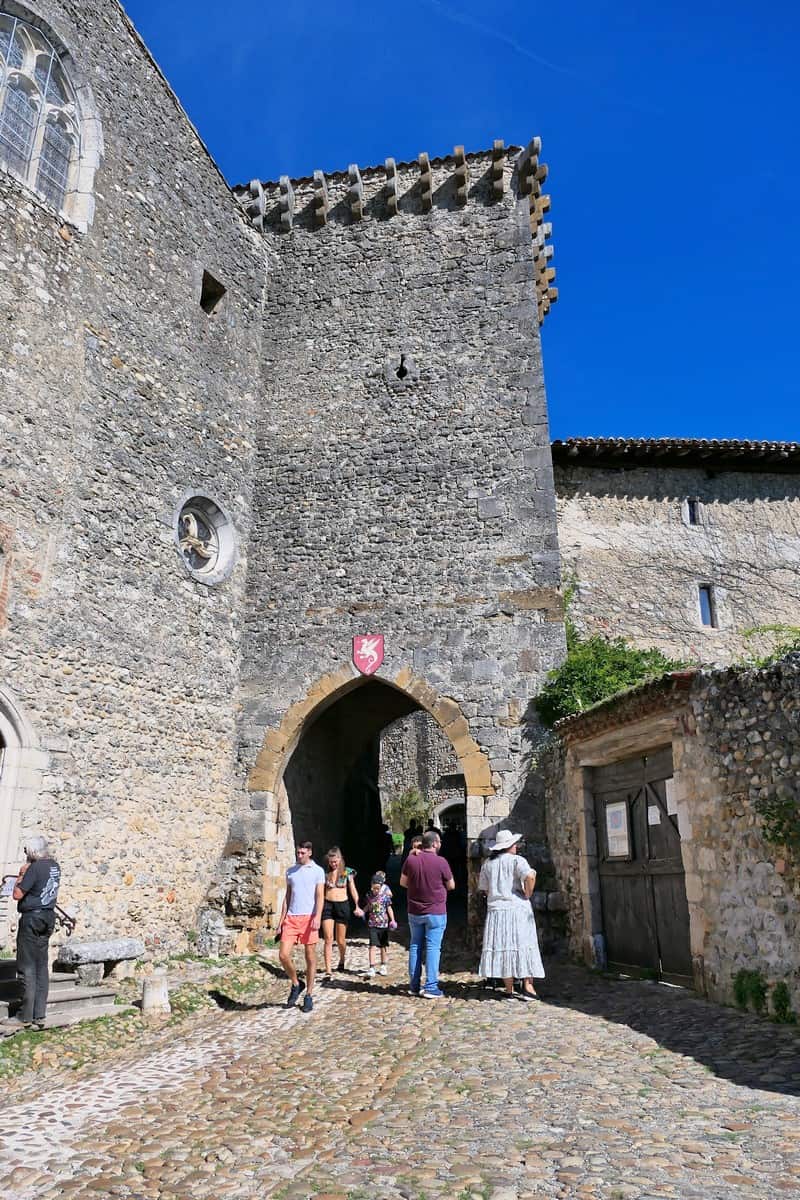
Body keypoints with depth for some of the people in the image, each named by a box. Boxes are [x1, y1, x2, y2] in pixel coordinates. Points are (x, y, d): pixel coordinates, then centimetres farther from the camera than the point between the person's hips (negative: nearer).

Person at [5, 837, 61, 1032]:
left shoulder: (35, 867, -17)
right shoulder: (54, 866, 8)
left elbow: (17, 894, -16)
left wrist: (21, 874, -4)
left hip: (32, 918, -8)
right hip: (48, 917, 8)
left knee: (28, 968, -1)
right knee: (42, 967, 10)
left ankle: (26, 1017, 3)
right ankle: (39, 1015, 13)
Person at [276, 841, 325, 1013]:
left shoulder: (317, 871, 1)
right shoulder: (290, 871, 13)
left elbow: (320, 896, -6)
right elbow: (287, 897, 16)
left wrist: (317, 917, -20)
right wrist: (281, 920, 11)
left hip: (309, 917, -3)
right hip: (291, 918, 3)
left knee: (310, 957, 2)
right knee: (283, 955, -5)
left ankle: (309, 995, 15)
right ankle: (296, 984, 19)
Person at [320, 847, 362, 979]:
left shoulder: (347, 872, 0)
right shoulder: (325, 873, 2)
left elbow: (353, 890, 3)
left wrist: (357, 906, -6)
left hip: (342, 905, 0)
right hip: (327, 905, 0)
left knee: (341, 939, 10)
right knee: (328, 939, -8)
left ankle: (342, 960, 38)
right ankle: (328, 970, -5)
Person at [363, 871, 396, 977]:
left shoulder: (385, 896, -9)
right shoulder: (369, 895, -2)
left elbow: (389, 908, -2)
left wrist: (392, 920, -7)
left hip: (383, 924, -1)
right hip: (372, 924, 1)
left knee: (383, 946, 12)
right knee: (373, 945, -8)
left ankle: (383, 966, 26)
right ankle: (371, 967, -8)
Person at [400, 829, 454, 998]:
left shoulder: (411, 860, -5)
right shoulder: (441, 862, -15)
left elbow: (403, 882, 6)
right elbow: (451, 885, -3)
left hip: (414, 912, 4)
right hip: (436, 912, -4)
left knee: (415, 946, 14)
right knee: (433, 947, 2)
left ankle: (414, 986, 20)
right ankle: (431, 987, 2)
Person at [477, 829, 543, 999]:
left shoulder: (487, 863, 10)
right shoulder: (517, 860, -5)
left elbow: (484, 889, 11)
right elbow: (530, 876, -22)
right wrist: (527, 895, -10)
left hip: (496, 910, 4)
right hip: (517, 908, -4)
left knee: (503, 947, 5)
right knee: (523, 945, 5)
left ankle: (509, 989, 8)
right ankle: (527, 985, 3)